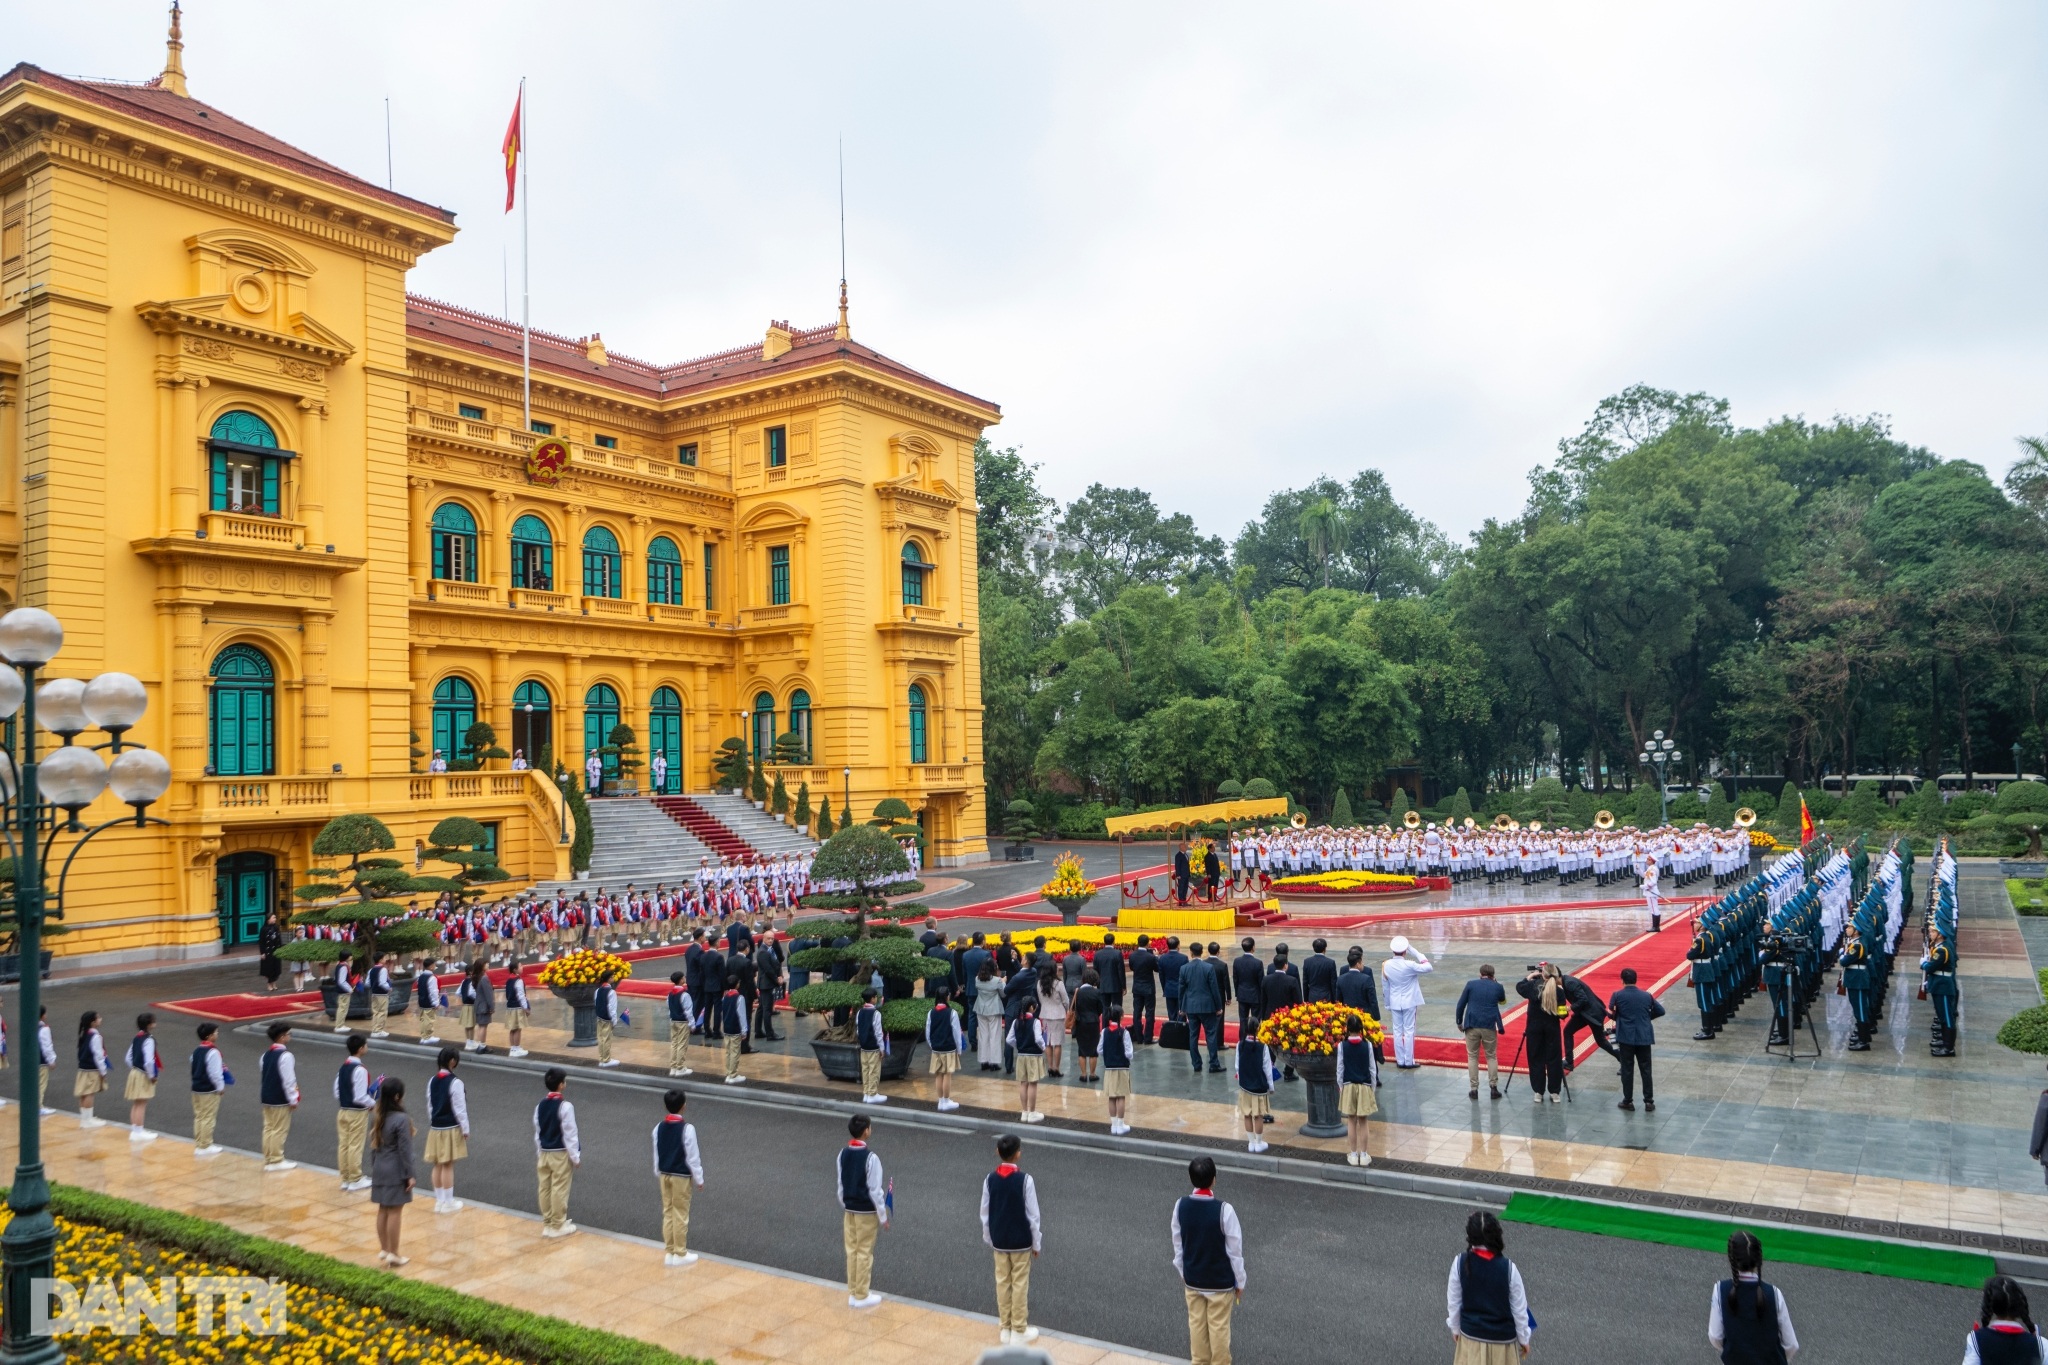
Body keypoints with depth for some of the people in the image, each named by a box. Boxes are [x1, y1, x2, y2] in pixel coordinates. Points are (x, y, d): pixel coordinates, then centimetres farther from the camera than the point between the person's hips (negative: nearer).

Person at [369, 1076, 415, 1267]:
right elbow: (404, 1149, -17)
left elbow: (373, 1145, 10)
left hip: (379, 1169, 7)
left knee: (383, 1210, 16)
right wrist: (409, 1175, -9)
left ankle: (383, 1249, 26)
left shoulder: (375, 1116, 1)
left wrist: (374, 1167, 20)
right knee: (395, 1212, 1)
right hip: (396, 1170, -7)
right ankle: (393, 1254, 8)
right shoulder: (401, 1119, -21)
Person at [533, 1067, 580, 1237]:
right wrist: (576, 1157, -7)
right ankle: (558, 1225, 10)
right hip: (561, 1154, -7)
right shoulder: (565, 1106, -19)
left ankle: (547, 1223, 23)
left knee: (545, 1189, 13)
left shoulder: (540, 1106, 2)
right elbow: (570, 1134, -16)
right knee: (559, 1190, 2)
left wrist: (539, 1154, 18)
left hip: (544, 1153, 7)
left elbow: (537, 1133, 9)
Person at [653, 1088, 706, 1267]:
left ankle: (669, 1252, 20)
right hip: (681, 1176, -6)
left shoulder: (659, 1127, -1)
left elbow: (656, 1155, 8)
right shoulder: (687, 1128, -19)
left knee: (668, 1213, 13)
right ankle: (680, 1254, 11)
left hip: (664, 1175, 6)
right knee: (680, 1215, 4)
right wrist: (699, 1178, -4)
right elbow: (693, 1156, -14)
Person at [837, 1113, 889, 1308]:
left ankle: (853, 1293, 22)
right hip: (866, 1212, -6)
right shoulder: (870, 1158, -21)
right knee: (864, 1253, 4)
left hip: (849, 1210, 6)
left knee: (851, 1251, 14)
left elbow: (840, 1184, 6)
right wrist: (883, 1216, -7)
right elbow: (875, 1190, -17)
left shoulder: (843, 1154, -2)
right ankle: (862, 1296, 12)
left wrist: (844, 1207, 18)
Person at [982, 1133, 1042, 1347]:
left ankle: (1005, 1329, 22)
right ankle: (1019, 1331, 14)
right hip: (1021, 1241, -3)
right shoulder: (1025, 1180, -19)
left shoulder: (989, 1179, -8)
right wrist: (1037, 1243, -1)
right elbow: (1032, 1215, -13)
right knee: (1020, 1284, 7)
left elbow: (985, 1214, 0)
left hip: (999, 1241, 3)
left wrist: (989, 1238, 14)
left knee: (1002, 1282, 14)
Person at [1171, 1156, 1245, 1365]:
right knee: (1219, 1328, 13)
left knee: (1196, 1324, 19)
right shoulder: (1223, 1210, -25)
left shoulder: (1181, 1205, -13)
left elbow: (1178, 1246, 0)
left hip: (1192, 1280, 3)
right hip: (1220, 1281, -3)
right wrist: (1239, 1282, 0)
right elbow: (1235, 1250, -15)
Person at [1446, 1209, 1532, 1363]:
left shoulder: (1460, 1263, -18)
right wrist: (1523, 1338, 6)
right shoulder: (1508, 1268, -23)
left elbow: (1453, 1302, -6)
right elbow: (1519, 1308, -11)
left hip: (1470, 1334, 1)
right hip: (1502, 1338, -1)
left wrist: (1455, 1328, 12)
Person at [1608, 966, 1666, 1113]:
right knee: (1646, 1069, 9)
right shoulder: (1646, 995, 0)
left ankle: (1628, 1101, 12)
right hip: (1644, 1037, 2)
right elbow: (1660, 1011, 8)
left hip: (1626, 1037, -2)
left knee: (1627, 1070, 6)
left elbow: (1611, 1012, 1)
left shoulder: (1618, 995, -8)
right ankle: (1649, 1101, 12)